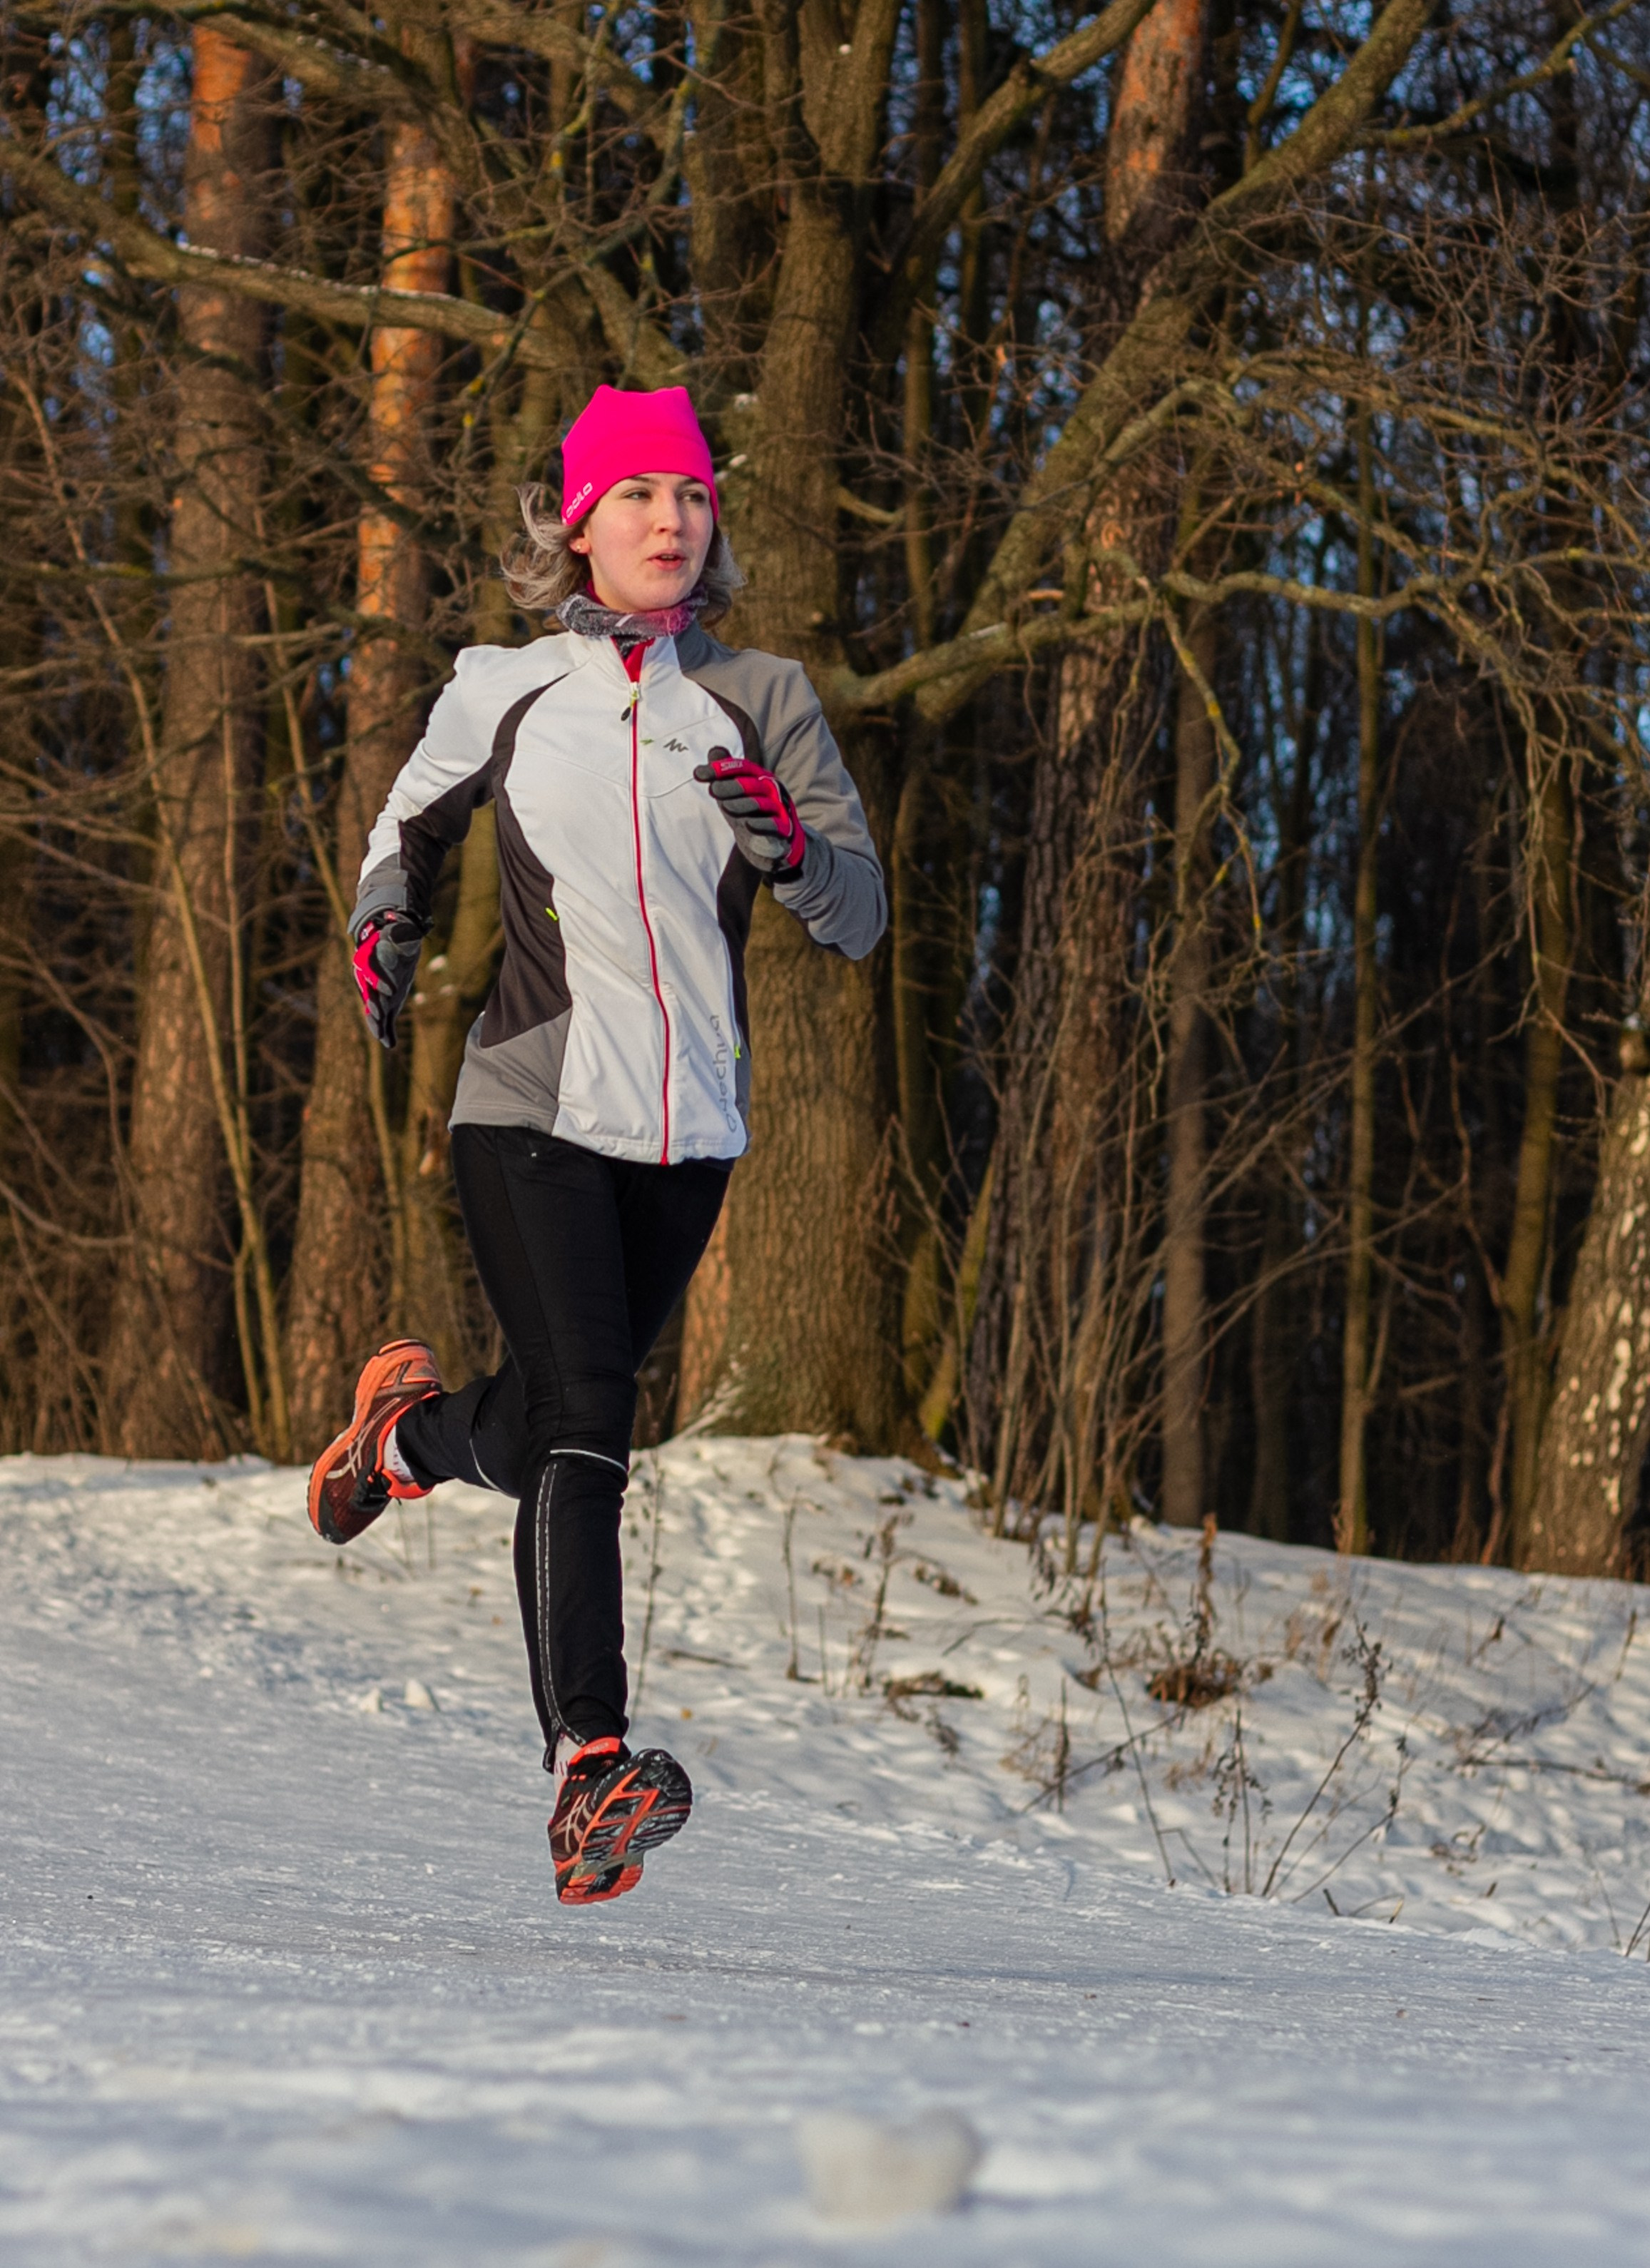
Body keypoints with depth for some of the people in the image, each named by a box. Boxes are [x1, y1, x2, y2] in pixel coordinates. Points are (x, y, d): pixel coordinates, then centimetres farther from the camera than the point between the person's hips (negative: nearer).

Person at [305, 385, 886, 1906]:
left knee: (543, 1439, 17)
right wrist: (385, 929, 3)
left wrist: (787, 839, -18)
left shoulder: (761, 701, 6)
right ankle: (590, 1772, -23)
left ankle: (411, 1427, 52)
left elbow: (859, 921, 3)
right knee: (585, 1418, -19)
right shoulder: (502, 693, 4)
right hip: (534, 1110, -3)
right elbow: (415, 817, 23)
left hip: (691, 1126, 3)